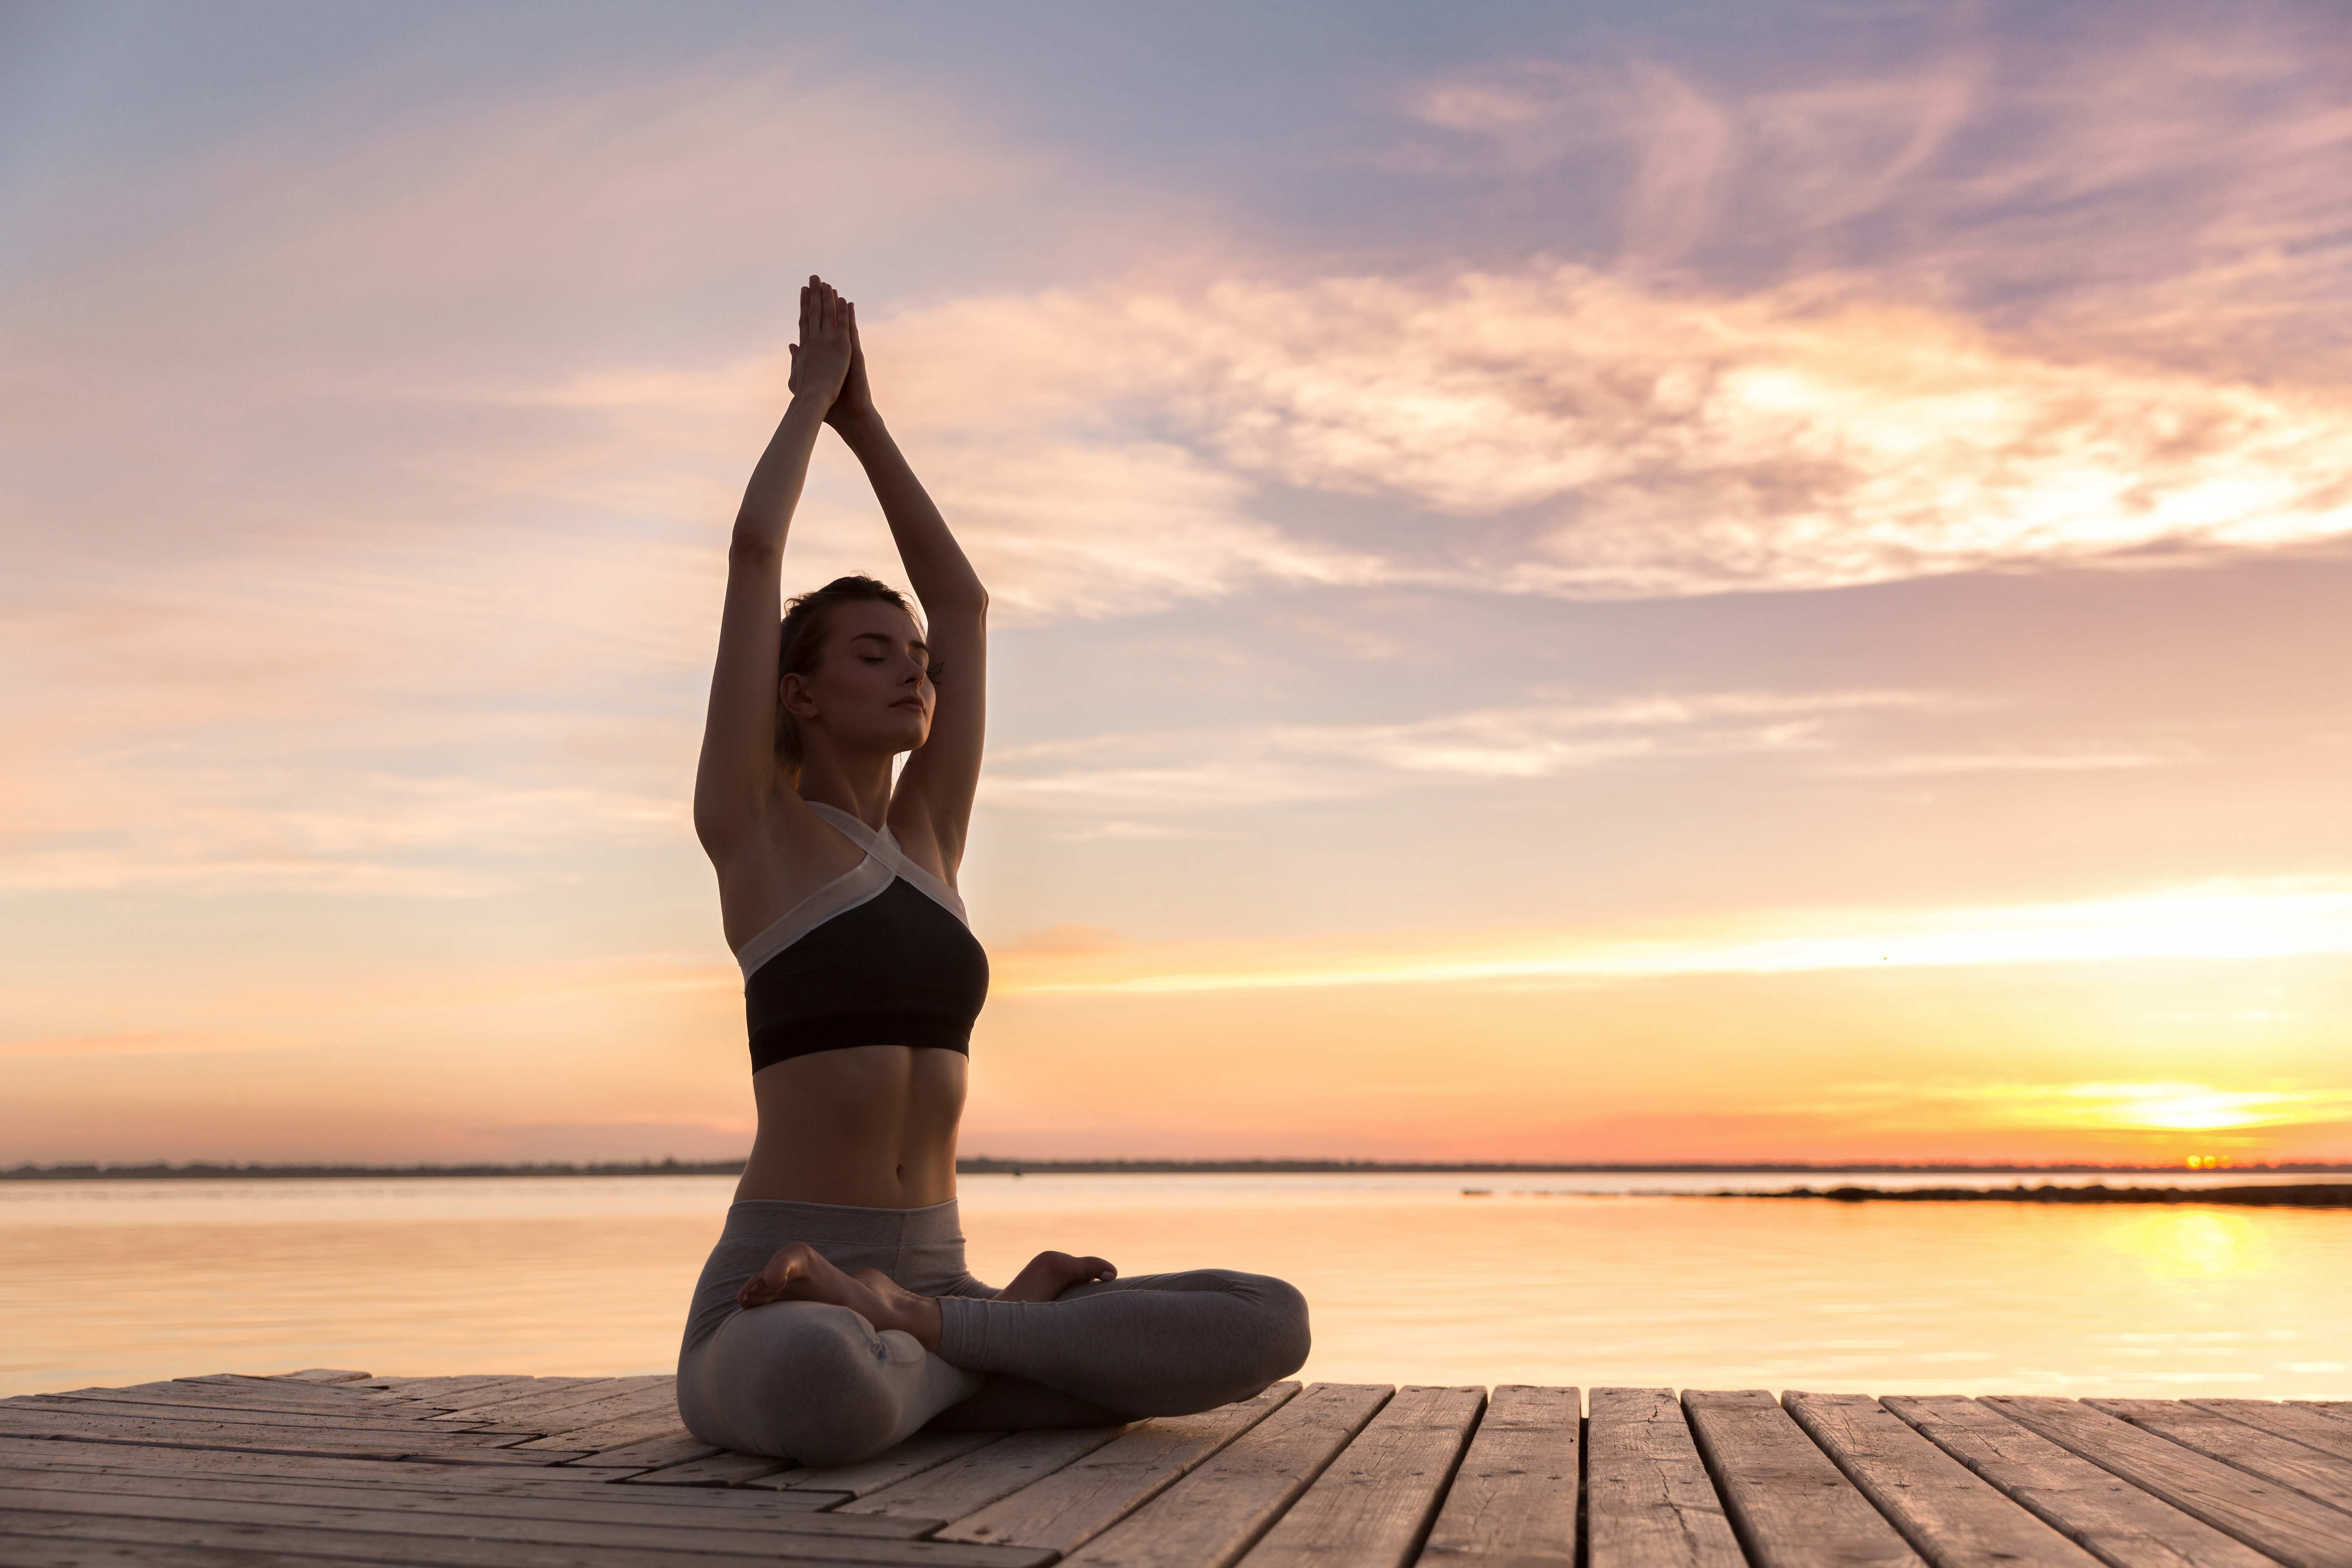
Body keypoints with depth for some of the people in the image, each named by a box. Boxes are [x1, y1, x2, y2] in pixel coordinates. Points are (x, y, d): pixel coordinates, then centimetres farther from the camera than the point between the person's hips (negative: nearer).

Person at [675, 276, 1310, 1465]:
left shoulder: (926, 835, 15)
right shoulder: (750, 826, 1)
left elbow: (964, 599, 16)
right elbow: (753, 553, -5)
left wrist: (865, 420, 20)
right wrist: (811, 397, 10)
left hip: (931, 1275, 5)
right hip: (782, 1315, -4)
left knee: (1270, 1326, -15)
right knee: (820, 1391, -44)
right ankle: (1018, 1327, -10)